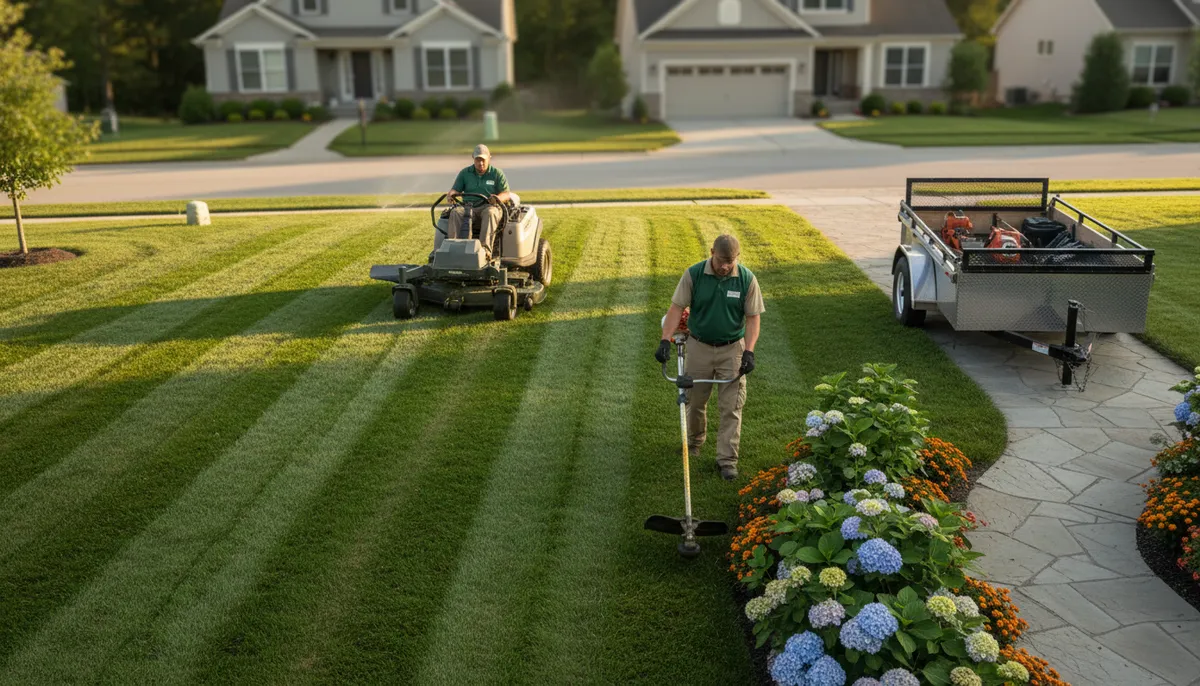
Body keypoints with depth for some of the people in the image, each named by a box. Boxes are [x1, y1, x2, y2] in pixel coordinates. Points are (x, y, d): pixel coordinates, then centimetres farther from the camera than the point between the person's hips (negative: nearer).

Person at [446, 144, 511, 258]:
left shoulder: (497, 173, 8)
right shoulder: (465, 173, 15)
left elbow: (506, 194, 0)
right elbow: (456, 189, 12)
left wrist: (497, 198, -24)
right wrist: (451, 194, -14)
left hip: (489, 206, -2)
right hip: (468, 206, 2)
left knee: (490, 213, -38)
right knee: (456, 212, -30)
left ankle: (485, 248, -52)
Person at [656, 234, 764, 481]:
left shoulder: (747, 279, -10)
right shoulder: (693, 274, -12)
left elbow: (752, 318, -6)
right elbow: (677, 308, -9)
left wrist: (749, 351, -15)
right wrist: (665, 341, -18)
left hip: (732, 349, -1)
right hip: (699, 347, 1)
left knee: (731, 407, -1)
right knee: (695, 401, 14)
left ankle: (727, 460, 7)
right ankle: (695, 442, 40)